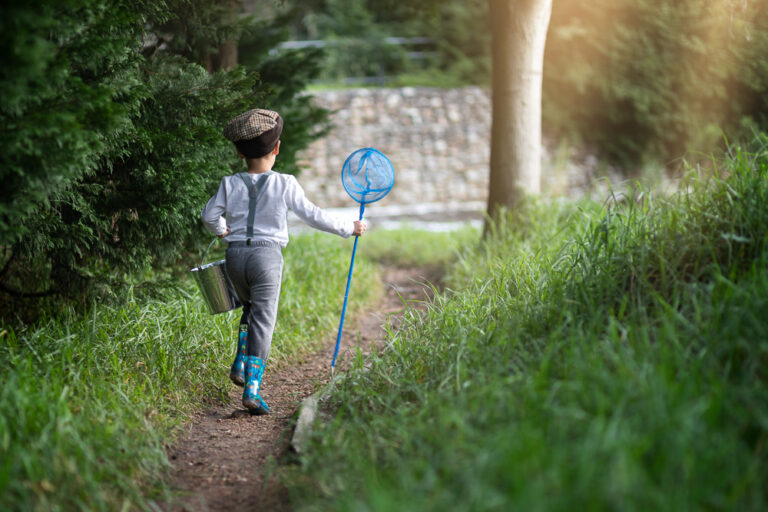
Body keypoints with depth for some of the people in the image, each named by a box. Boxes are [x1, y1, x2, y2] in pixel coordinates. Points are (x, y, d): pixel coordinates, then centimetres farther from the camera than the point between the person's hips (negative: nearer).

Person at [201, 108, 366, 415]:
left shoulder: (230, 184, 2)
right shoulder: (285, 185, -6)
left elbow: (209, 215, 9)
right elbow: (313, 216, -4)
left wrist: (221, 230, 31)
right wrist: (349, 228, 8)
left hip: (235, 253, 4)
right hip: (267, 255, -4)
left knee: (251, 308, 28)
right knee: (263, 320, -1)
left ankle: (241, 363, 15)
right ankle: (252, 389, -9)